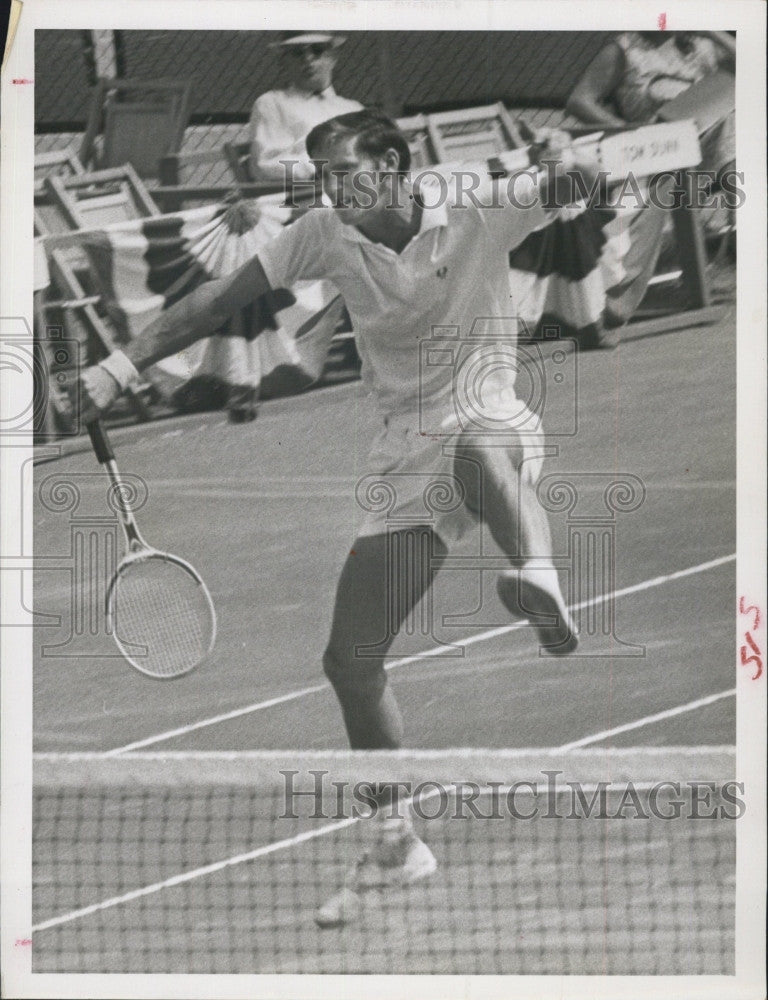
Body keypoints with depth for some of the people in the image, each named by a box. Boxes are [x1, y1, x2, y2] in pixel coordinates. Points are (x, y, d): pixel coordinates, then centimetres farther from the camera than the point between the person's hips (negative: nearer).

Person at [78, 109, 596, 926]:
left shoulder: (478, 214, -8)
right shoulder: (326, 237, 2)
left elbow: (577, 186, -18)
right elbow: (219, 300, 5)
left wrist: (566, 160, -42)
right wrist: (124, 363, -2)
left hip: (494, 427, -5)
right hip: (406, 456, 5)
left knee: (471, 447, -44)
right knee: (351, 660, 3)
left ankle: (540, 583, -67)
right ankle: (394, 845, 18)